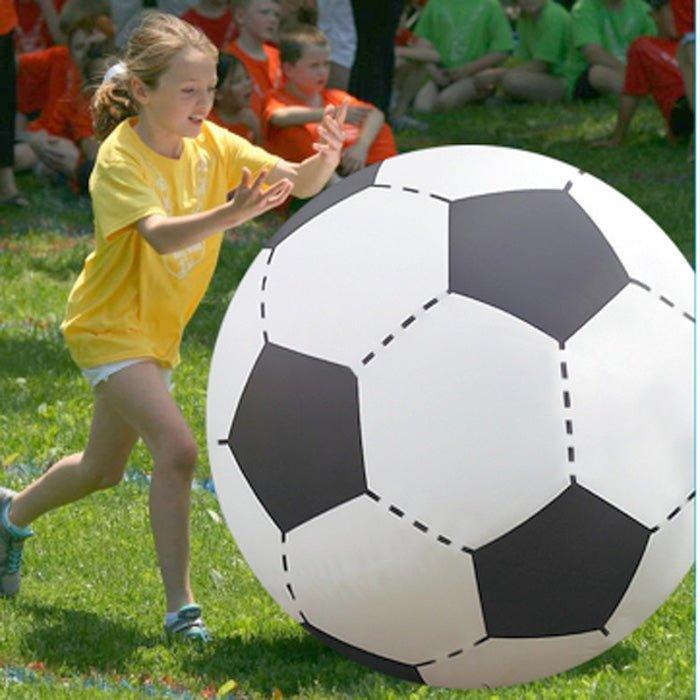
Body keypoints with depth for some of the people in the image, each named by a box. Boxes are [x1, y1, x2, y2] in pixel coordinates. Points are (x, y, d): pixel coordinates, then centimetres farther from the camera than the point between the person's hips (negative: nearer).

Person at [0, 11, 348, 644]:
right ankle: (180, 608, -19)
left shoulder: (211, 145, -6)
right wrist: (233, 213, -58)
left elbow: (298, 183, -14)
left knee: (105, 468, 22)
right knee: (177, 449, -24)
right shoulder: (121, 159, -24)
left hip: (158, 330, 7)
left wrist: (325, 160, -37)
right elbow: (161, 235, -42)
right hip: (111, 325, -7)